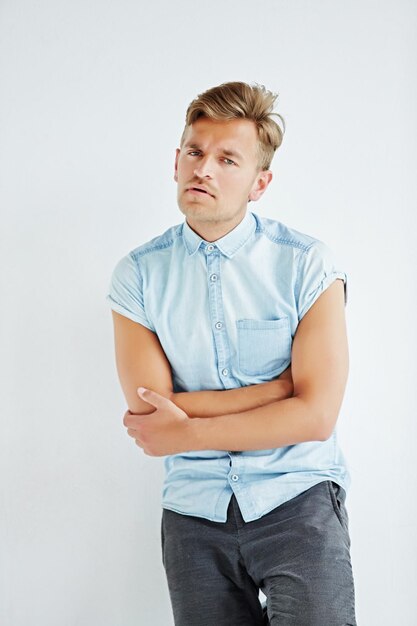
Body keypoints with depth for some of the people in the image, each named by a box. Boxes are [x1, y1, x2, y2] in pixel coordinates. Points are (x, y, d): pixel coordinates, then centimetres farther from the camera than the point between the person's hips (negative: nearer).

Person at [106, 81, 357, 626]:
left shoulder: (307, 264, -8)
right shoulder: (138, 274, -2)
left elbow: (315, 416, -13)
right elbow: (149, 412, -10)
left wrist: (186, 433, -10)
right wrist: (284, 385, -13)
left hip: (296, 500, -2)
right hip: (194, 512, 2)